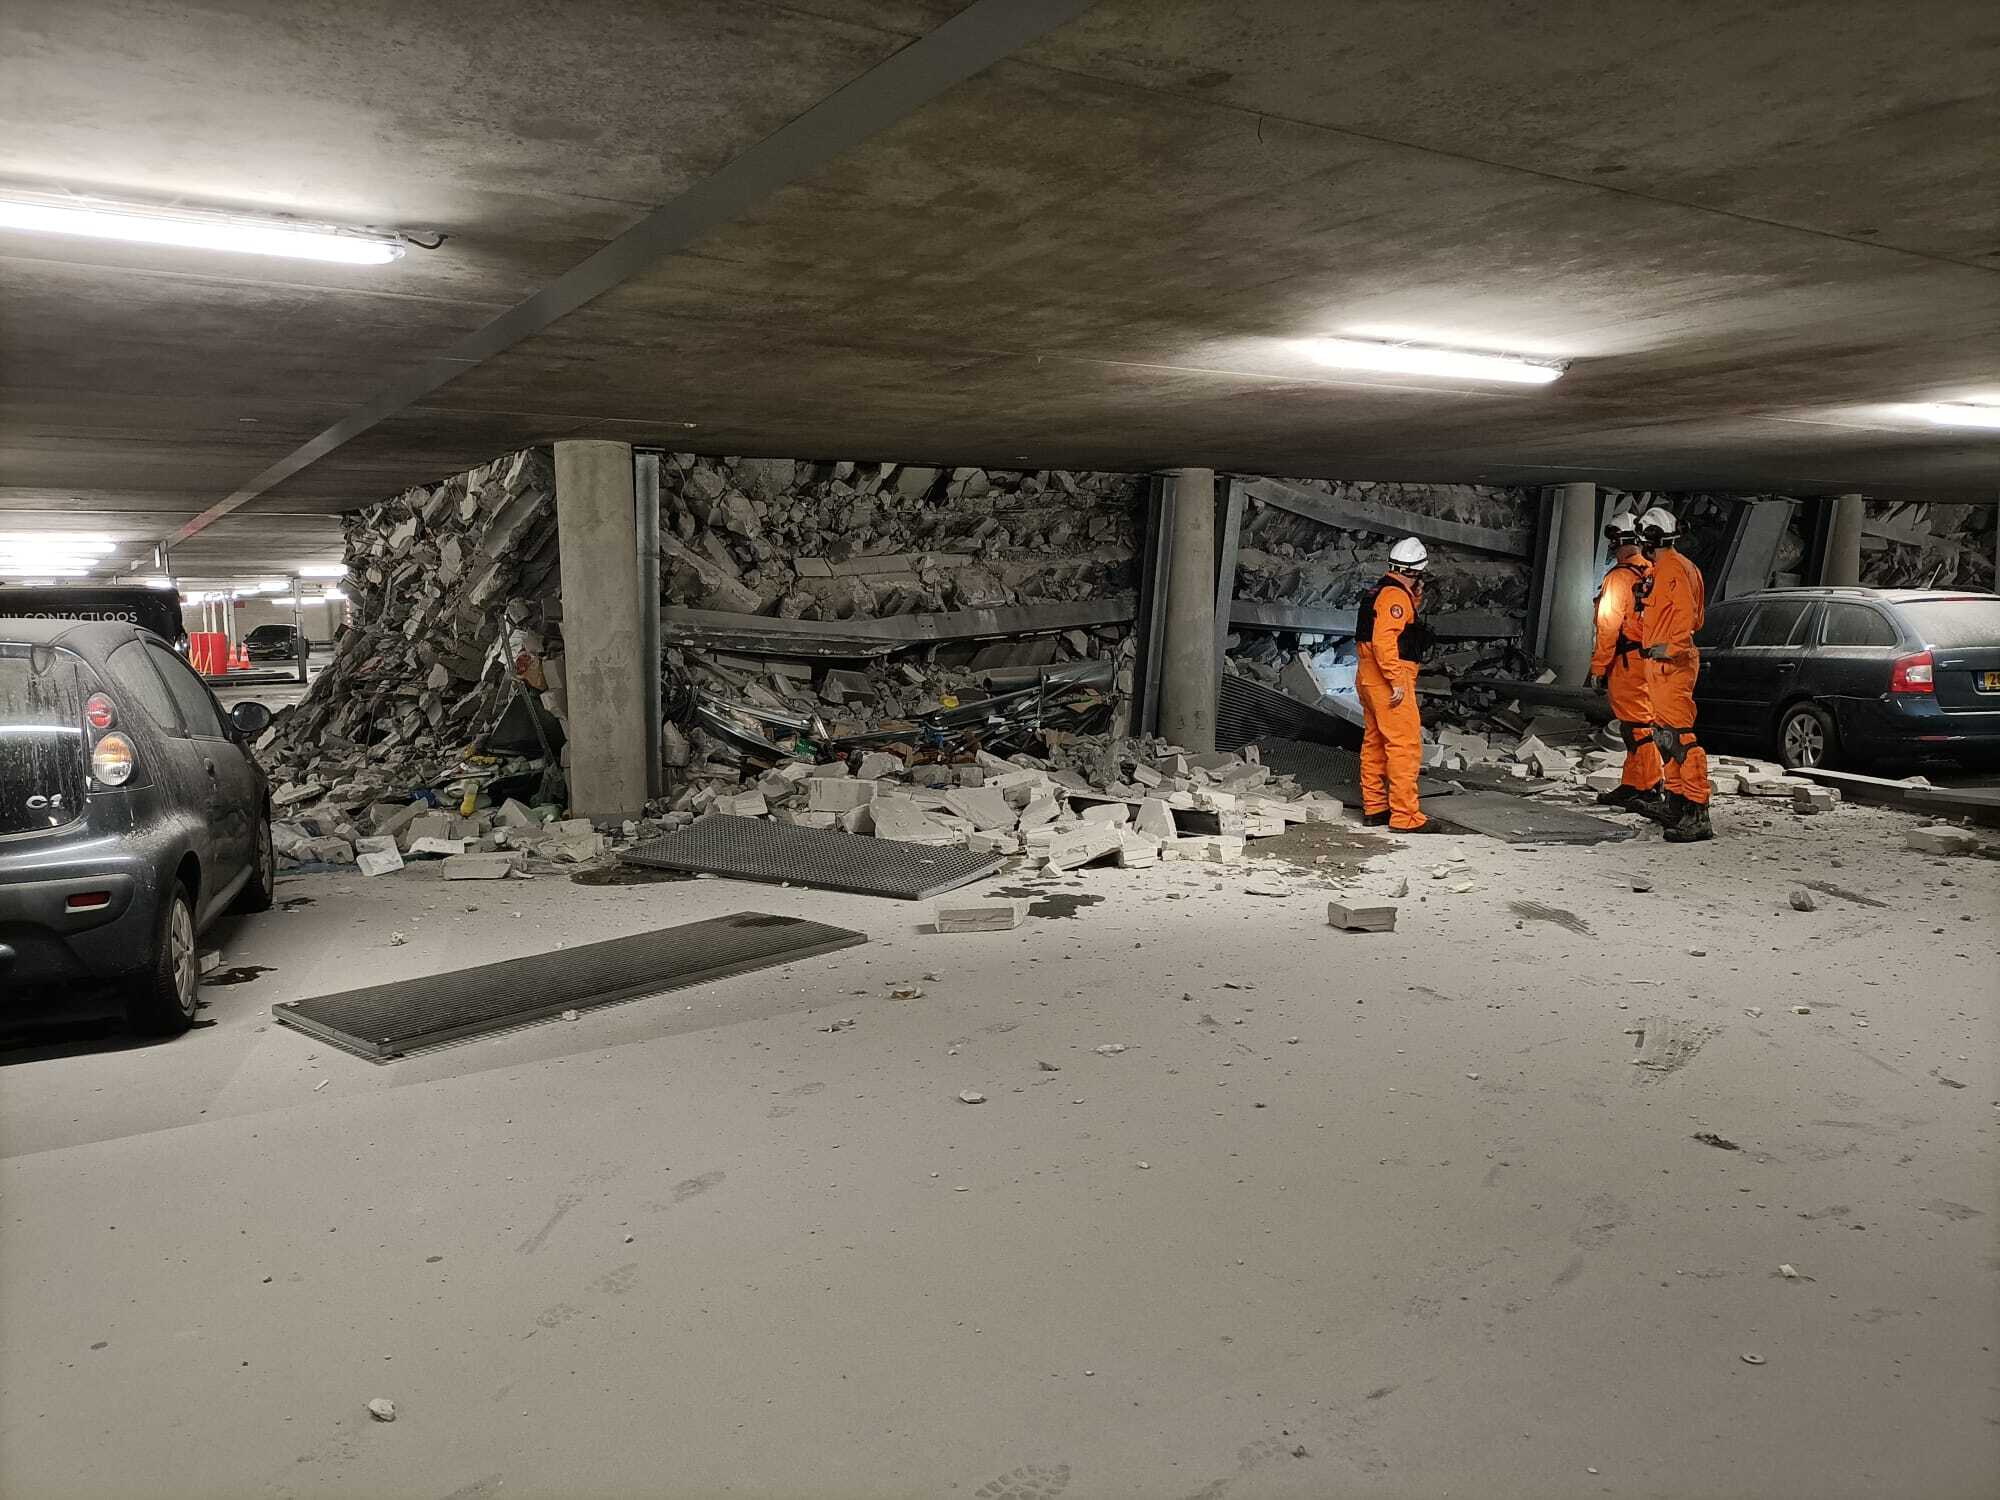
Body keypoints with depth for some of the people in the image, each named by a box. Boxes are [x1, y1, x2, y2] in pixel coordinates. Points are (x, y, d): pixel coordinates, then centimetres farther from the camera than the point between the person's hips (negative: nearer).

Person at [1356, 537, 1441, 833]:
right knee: (1405, 746, -9)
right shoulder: (1396, 595, -15)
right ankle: (1405, 816, -9)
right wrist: (1397, 681, -25)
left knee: (1375, 743, 14)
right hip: (1389, 683, -10)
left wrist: (1414, 602, 15)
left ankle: (1374, 808, 21)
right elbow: (1384, 640, -24)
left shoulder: (1381, 591, 16)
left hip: (1370, 680, 10)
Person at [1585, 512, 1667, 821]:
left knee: (1637, 727, -8)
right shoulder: (1654, 574, 10)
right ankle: (1631, 786, 26)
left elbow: (1609, 626, -16)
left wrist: (1599, 667, -12)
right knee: (1637, 724, 16)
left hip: (1626, 662, -8)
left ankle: (1652, 791, -10)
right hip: (1650, 660, 8)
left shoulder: (1620, 577, -14)